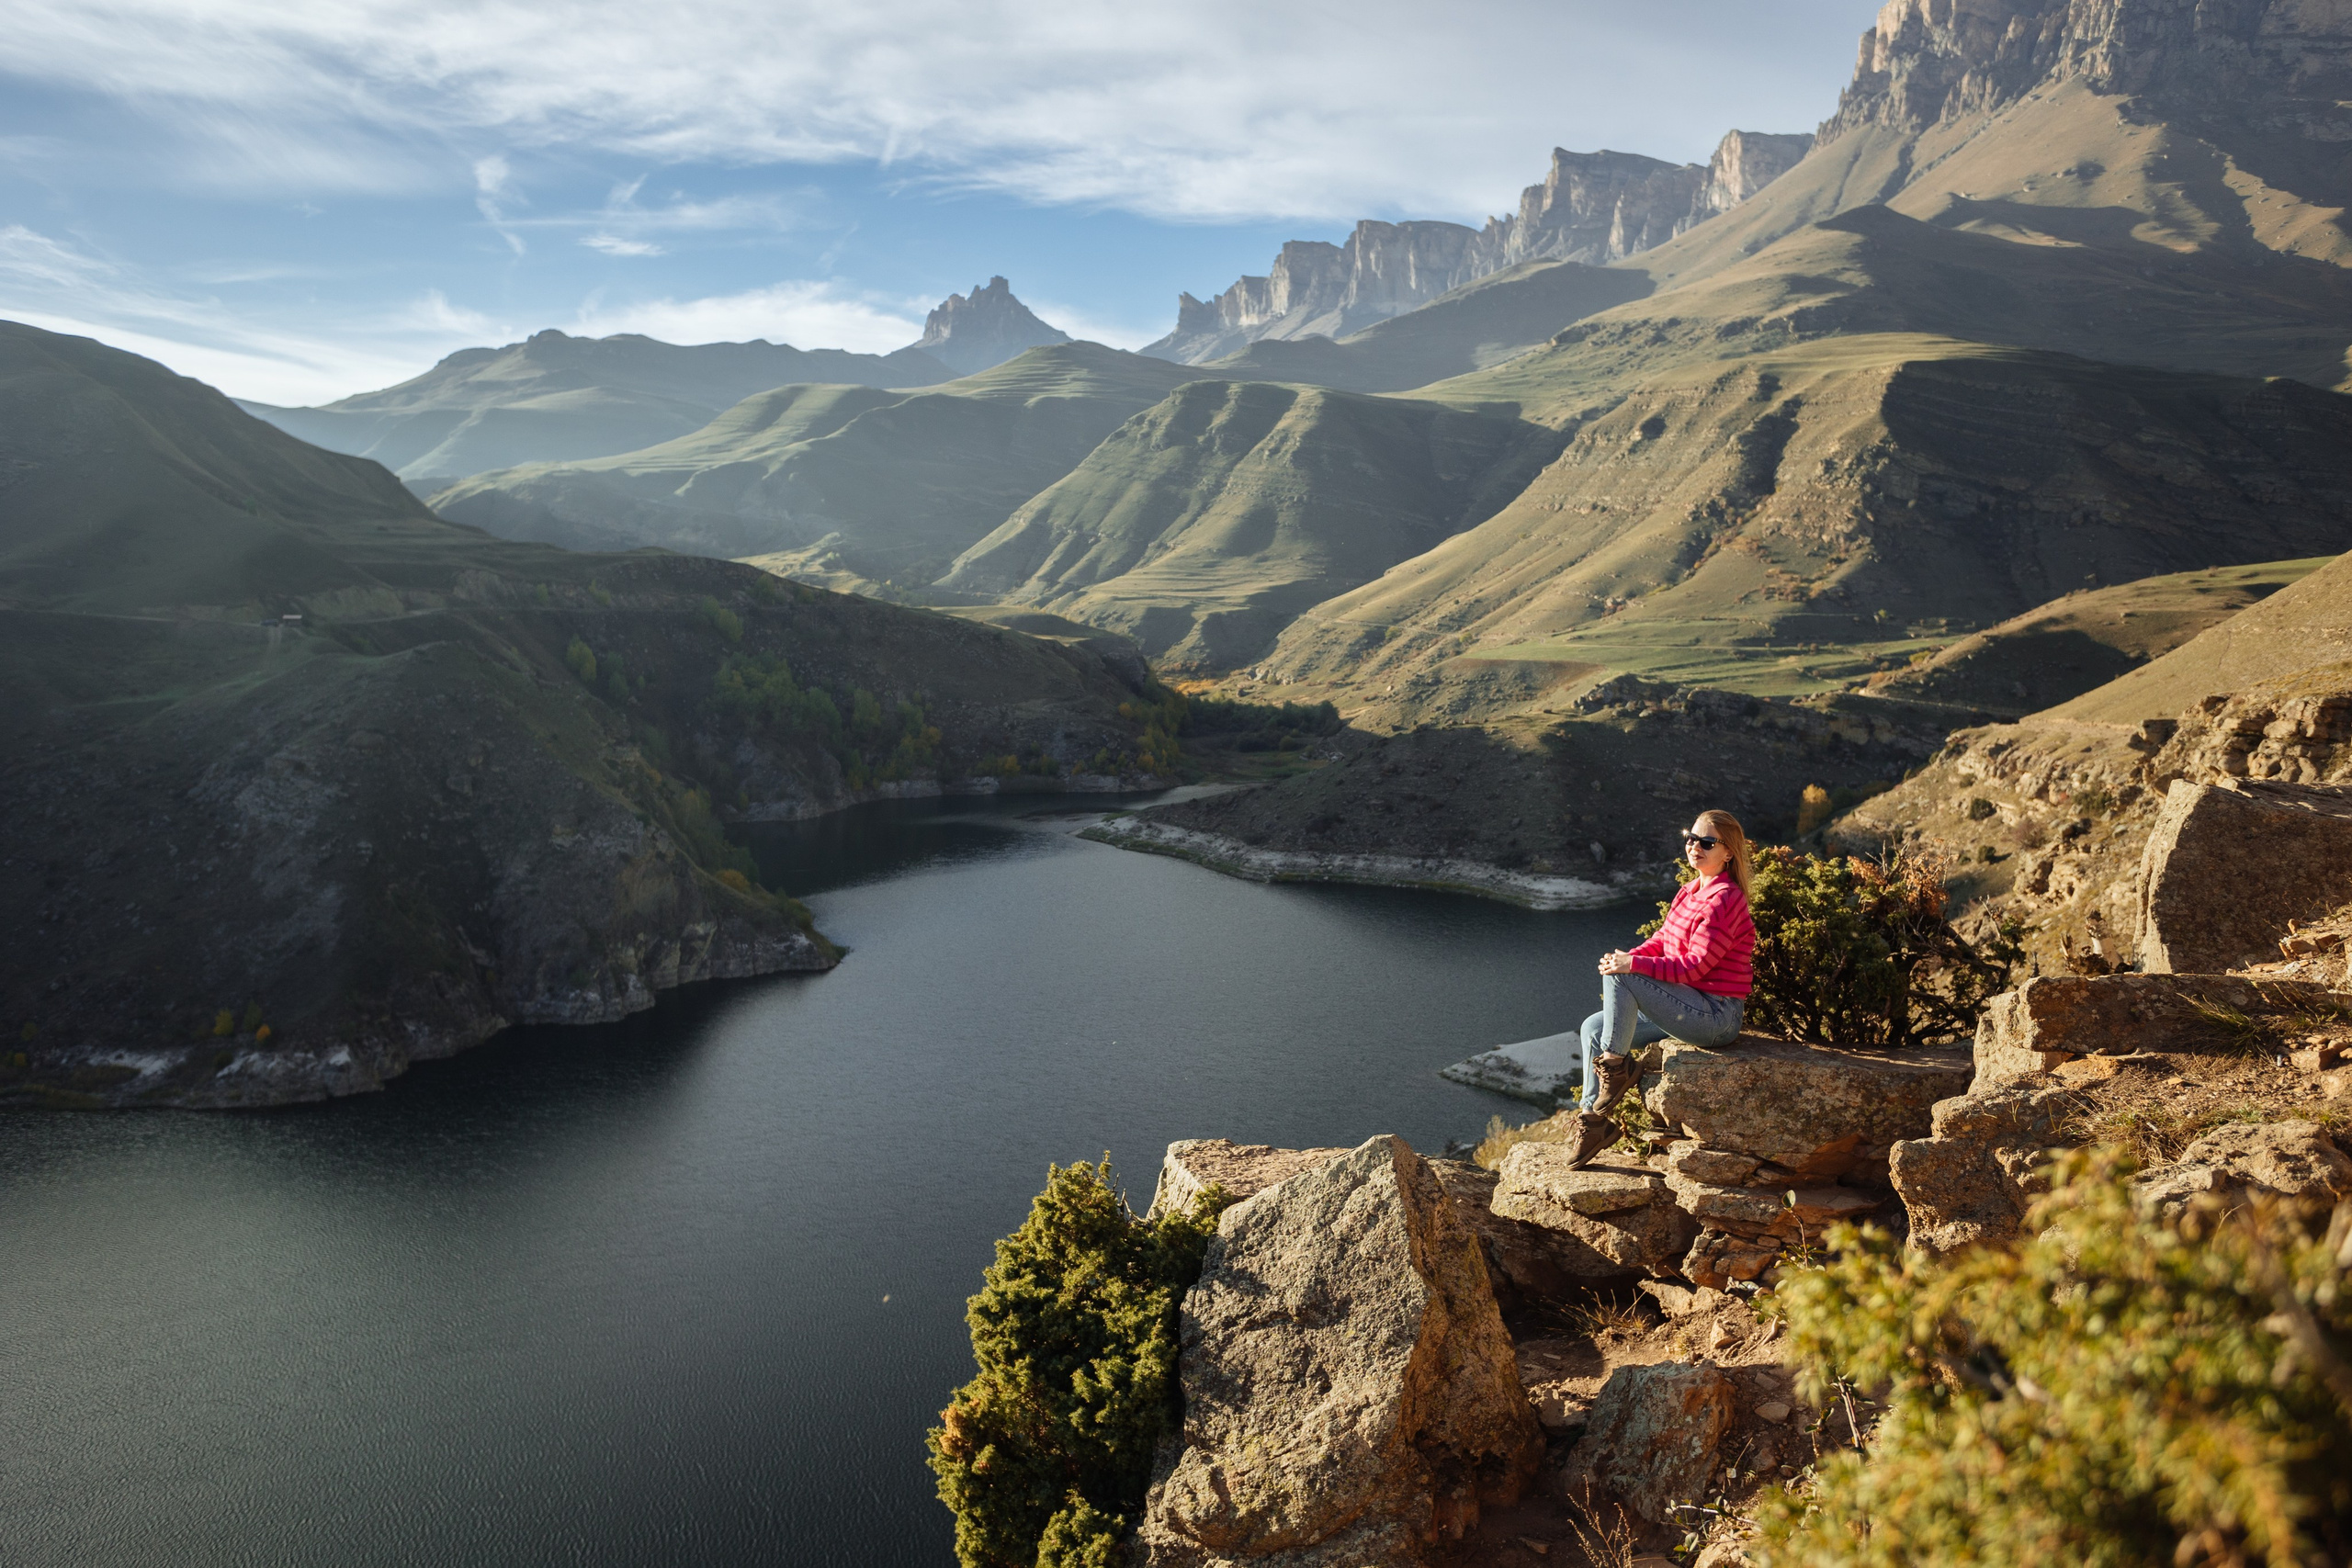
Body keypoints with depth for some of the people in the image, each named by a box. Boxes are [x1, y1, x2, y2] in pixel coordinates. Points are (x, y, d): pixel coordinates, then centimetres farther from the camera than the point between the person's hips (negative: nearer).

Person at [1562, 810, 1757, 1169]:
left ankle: (1615, 1065, -8)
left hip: (1715, 1015, -10)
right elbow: (1662, 941, 14)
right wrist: (1629, 956, -6)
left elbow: (1695, 965, -21)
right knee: (1593, 1027, 3)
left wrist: (1632, 964, -25)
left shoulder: (1724, 900, -16)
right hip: (1689, 1008, 10)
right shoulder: (1689, 891, 13)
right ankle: (1592, 1118, 3)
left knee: (1617, 975, -23)